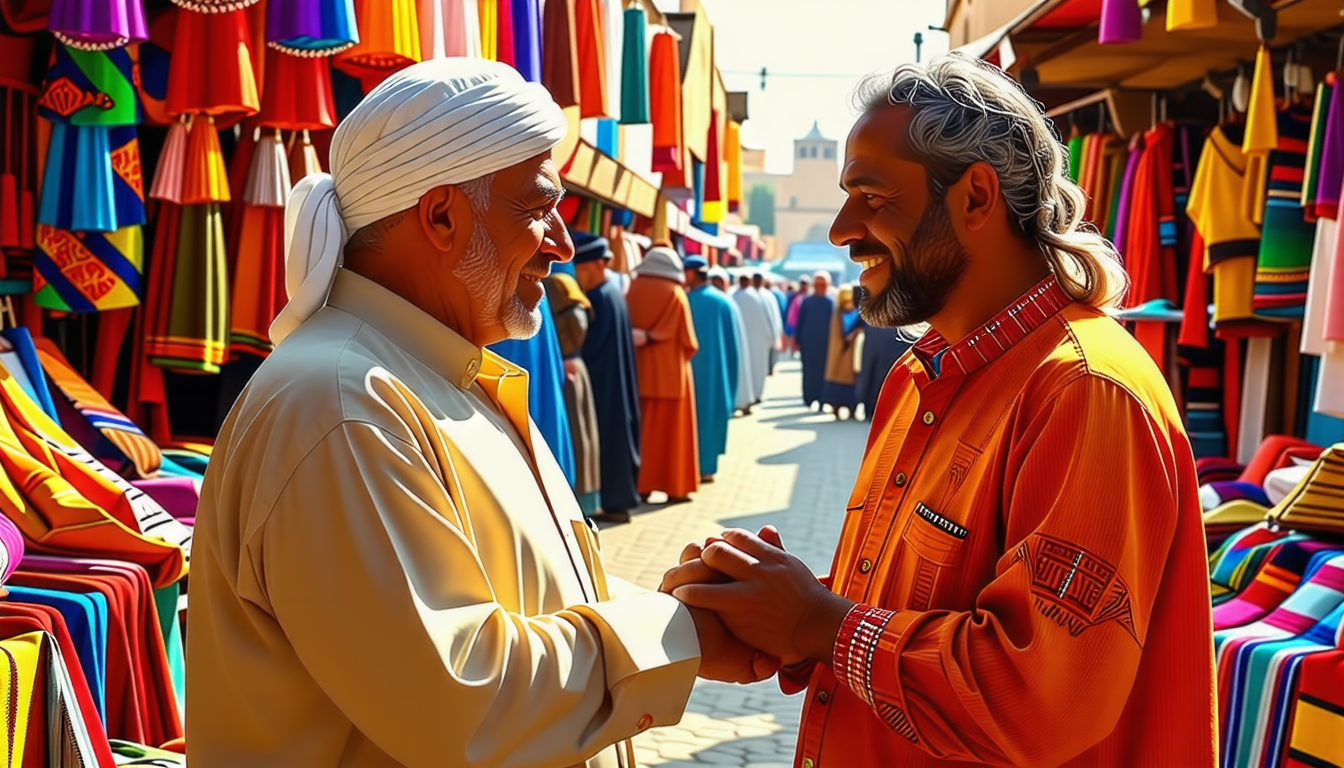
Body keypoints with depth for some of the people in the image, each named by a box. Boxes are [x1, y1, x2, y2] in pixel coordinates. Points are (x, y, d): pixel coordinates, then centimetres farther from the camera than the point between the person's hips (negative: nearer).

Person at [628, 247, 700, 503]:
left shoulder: (632, 290, 0)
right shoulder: (675, 294, -8)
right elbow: (688, 341, -6)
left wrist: (641, 338, 12)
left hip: (638, 370, 3)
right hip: (670, 371, -3)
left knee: (642, 428, 10)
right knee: (671, 430, 3)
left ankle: (641, 485, 10)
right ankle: (674, 487, 5)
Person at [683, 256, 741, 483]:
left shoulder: (685, 301, -11)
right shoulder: (724, 302, 1)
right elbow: (733, 344, 5)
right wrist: (729, 369, 14)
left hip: (690, 368, -3)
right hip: (716, 370, 3)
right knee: (712, 414, 10)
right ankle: (707, 468, 11)